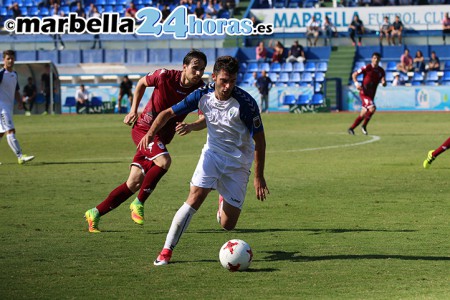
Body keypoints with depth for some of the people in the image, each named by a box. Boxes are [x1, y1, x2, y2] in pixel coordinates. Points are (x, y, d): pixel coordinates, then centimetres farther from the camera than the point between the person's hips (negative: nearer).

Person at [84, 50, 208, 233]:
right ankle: (139, 203, -13)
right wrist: (134, 111, 1)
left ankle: (95, 214, 13)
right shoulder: (165, 76, -16)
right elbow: (142, 83, 4)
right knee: (164, 161, -31)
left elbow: (205, 120, -14)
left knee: (134, 183, 3)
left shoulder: (200, 90, -9)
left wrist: (190, 127, -35)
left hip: (162, 138, 5)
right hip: (144, 129, -5)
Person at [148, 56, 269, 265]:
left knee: (227, 225, 0)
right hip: (212, 153, 2)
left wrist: (259, 177, -15)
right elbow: (169, 112, -3)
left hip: (239, 162, -2)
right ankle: (167, 250, -14)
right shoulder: (203, 96, -12)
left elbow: (259, 139, -15)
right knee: (195, 197, -22)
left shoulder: (245, 102, -23)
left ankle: (224, 201, 38)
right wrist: (151, 132, -21)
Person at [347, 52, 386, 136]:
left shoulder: (381, 71, 6)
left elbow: (384, 83, 4)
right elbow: (354, 75, -4)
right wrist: (356, 83, -21)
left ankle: (351, 128, 19)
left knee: (364, 113, 8)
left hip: (371, 94, 6)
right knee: (372, 108, -24)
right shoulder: (367, 68, -8)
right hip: (364, 92, -6)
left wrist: (383, 82, -21)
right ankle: (364, 126, -8)